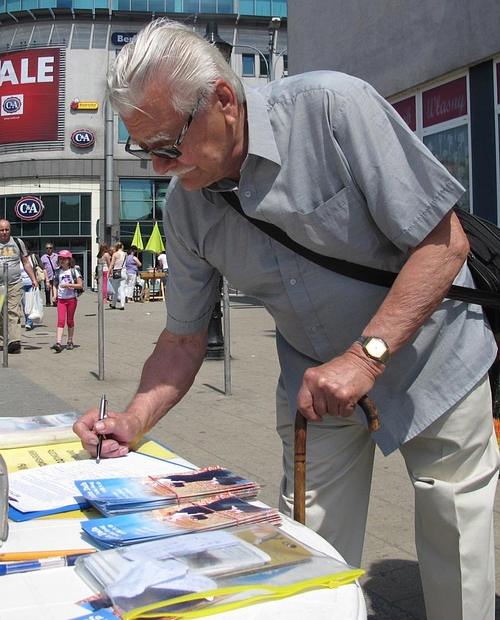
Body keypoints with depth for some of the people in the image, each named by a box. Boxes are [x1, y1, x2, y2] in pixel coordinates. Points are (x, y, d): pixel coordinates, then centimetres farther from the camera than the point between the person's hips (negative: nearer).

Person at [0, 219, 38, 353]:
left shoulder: (18, 242, 10)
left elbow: (26, 263, 16)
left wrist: (33, 279, 11)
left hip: (15, 284, -1)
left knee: (13, 312, -10)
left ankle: (14, 341, -18)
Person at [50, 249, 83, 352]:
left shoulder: (74, 271, -1)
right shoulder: (57, 272, 9)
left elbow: (80, 285, -6)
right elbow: (55, 285, 18)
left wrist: (68, 285, -15)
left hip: (72, 298, -2)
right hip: (61, 299, 2)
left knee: (70, 320, 7)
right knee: (61, 320, -10)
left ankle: (70, 341, 20)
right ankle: (58, 343, -19)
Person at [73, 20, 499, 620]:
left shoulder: (332, 107, -23)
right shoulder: (185, 209, -7)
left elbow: (445, 242, -21)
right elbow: (184, 339, 2)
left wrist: (365, 356, -28)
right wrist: (134, 421, -14)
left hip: (433, 361, -3)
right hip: (318, 380, 3)